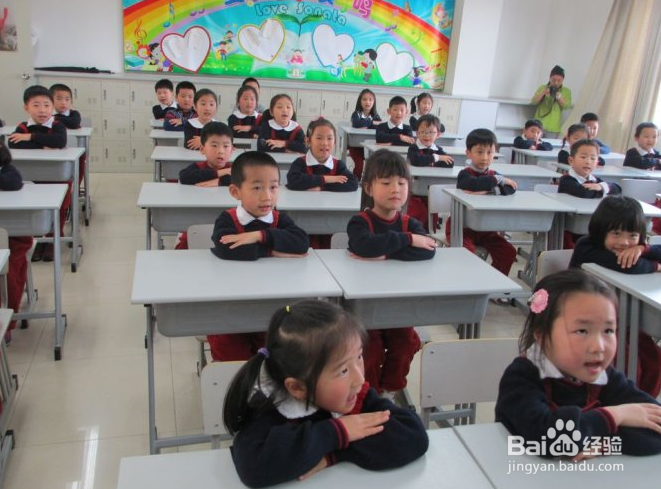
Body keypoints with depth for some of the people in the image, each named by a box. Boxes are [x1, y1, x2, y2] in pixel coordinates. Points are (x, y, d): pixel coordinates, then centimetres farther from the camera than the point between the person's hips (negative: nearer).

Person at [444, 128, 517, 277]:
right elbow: (474, 184, -35)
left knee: (508, 252, -5)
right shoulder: (465, 174, -10)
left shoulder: (493, 175, 7)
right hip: (462, 227, -6)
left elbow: (511, 189, -12)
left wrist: (487, 190, -29)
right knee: (468, 252, -30)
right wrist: (499, 179, -21)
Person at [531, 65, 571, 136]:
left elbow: (567, 106, -5)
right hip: (539, 125, 1)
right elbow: (534, 102, -1)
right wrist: (543, 93, -18)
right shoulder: (543, 88, 9)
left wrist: (559, 96, -21)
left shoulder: (566, 91, 8)